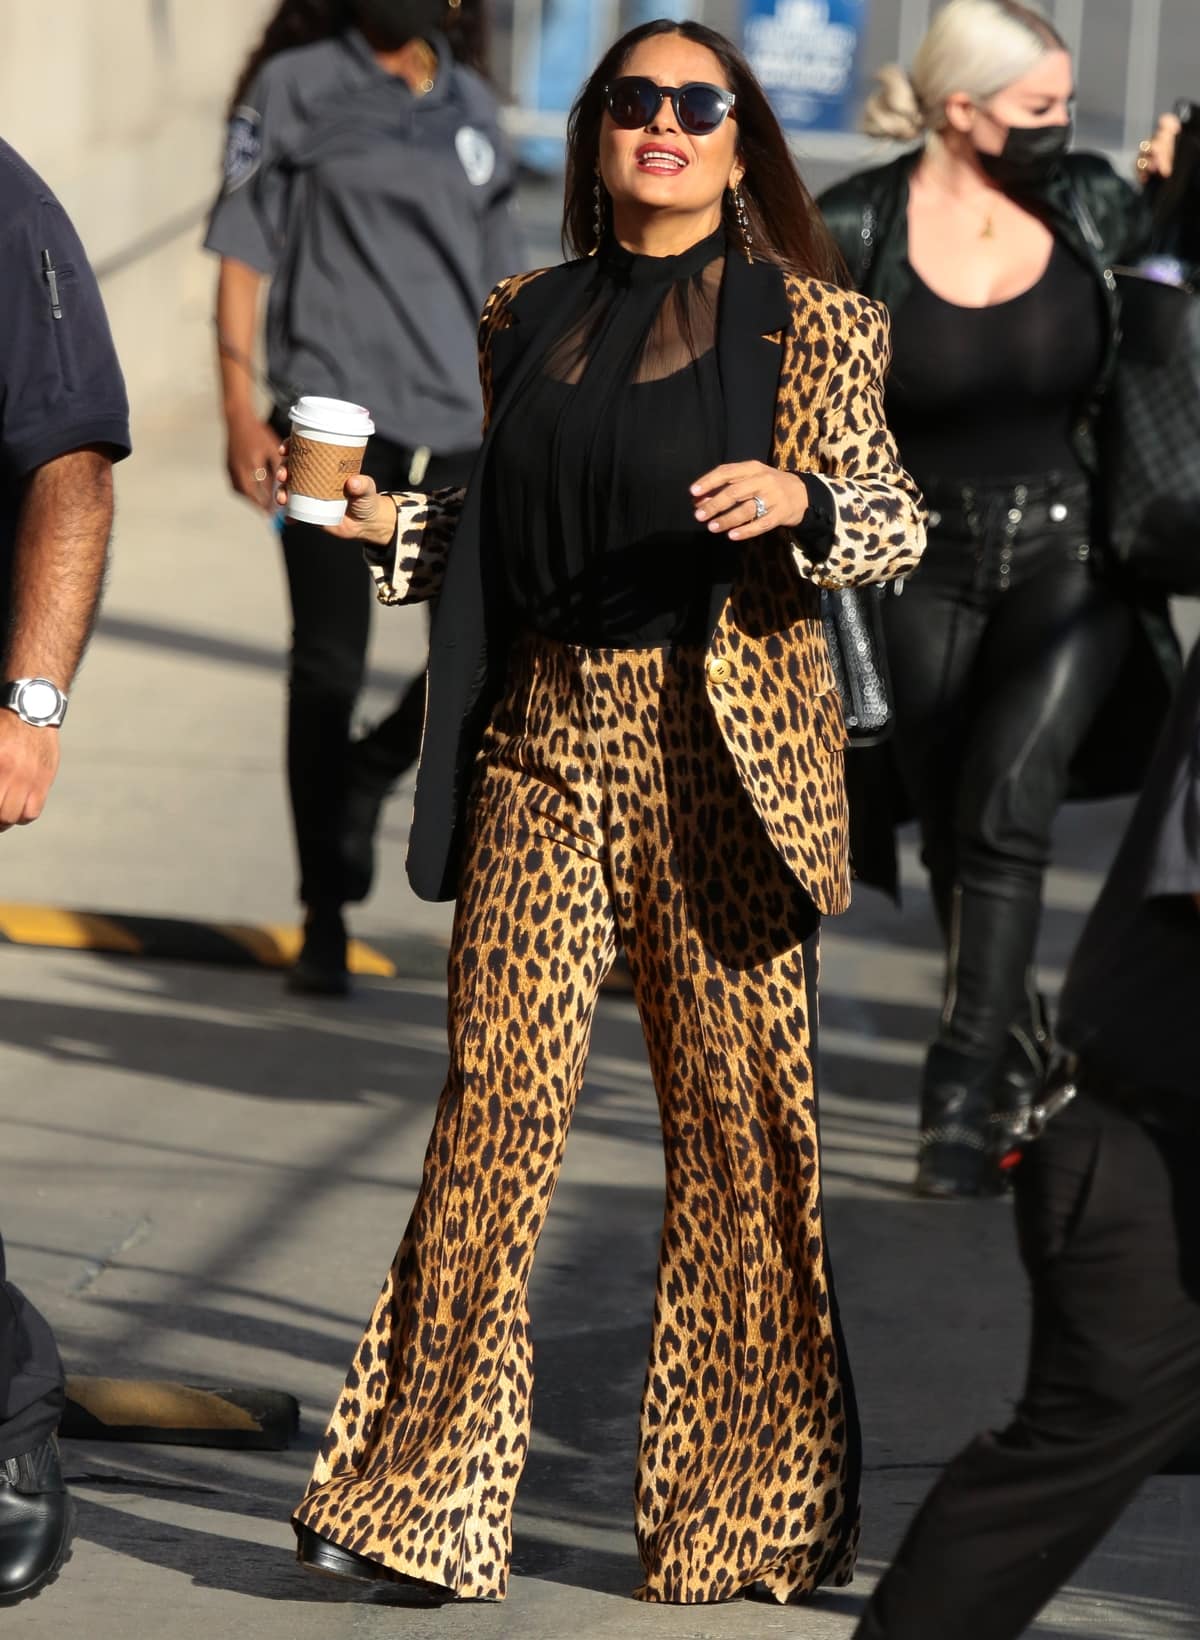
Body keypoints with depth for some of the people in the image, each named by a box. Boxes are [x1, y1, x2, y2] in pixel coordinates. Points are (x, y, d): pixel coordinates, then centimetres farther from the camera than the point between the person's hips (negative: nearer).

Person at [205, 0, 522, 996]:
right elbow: (243, 254, -1)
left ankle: (371, 774, 25)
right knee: (328, 670, 1)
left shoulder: (470, 105, 13)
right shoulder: (297, 89, 0)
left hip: (458, 432, 4)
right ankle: (324, 920, 12)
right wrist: (241, 411, -10)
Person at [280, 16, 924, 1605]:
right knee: (496, 1099, -3)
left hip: (720, 750, -3)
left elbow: (900, 522, 1)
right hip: (543, 737, 3)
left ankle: (743, 1508, 9)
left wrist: (800, 500, -18)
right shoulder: (528, 318, 14)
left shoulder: (805, 321, 3)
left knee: (739, 1111, -1)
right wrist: (388, 519, 5)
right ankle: (417, 1494, 0)